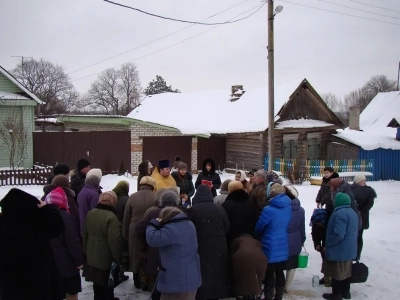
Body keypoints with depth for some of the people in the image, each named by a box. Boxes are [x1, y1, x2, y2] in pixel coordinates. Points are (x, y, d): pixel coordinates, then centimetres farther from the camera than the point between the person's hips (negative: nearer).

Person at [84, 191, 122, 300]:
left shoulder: (90, 213, 3)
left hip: (92, 254, 7)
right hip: (106, 256, -7)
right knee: (108, 282, 8)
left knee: (97, 280, 19)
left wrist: (86, 249, 23)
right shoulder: (111, 217, -22)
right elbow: (114, 239, -23)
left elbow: (85, 234, 12)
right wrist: (117, 256, -12)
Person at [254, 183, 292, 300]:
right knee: (280, 273, 16)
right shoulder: (288, 207, -3)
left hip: (271, 248, -5)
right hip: (283, 247, 6)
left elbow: (259, 227, -7)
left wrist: (256, 237, 12)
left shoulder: (268, 210, -21)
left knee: (269, 274, 8)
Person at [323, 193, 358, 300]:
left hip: (339, 250, -9)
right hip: (349, 249, 9)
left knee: (336, 272, 4)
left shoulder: (340, 214, -25)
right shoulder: (353, 212, 7)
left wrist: (328, 243, -15)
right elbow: (354, 231, 17)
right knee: (346, 271, 20)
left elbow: (338, 234, -29)